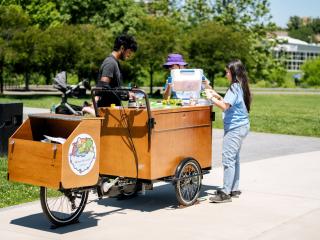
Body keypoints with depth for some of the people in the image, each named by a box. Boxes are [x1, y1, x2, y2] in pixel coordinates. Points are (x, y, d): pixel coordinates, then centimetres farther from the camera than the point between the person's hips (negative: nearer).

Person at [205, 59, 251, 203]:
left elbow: (225, 106, -23)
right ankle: (234, 189, 22)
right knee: (234, 159, 15)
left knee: (228, 159, -10)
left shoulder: (234, 87, -16)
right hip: (241, 126, 10)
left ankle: (225, 193, -10)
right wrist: (218, 96, 15)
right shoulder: (241, 87, 14)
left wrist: (211, 98, -12)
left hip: (234, 127, -10)